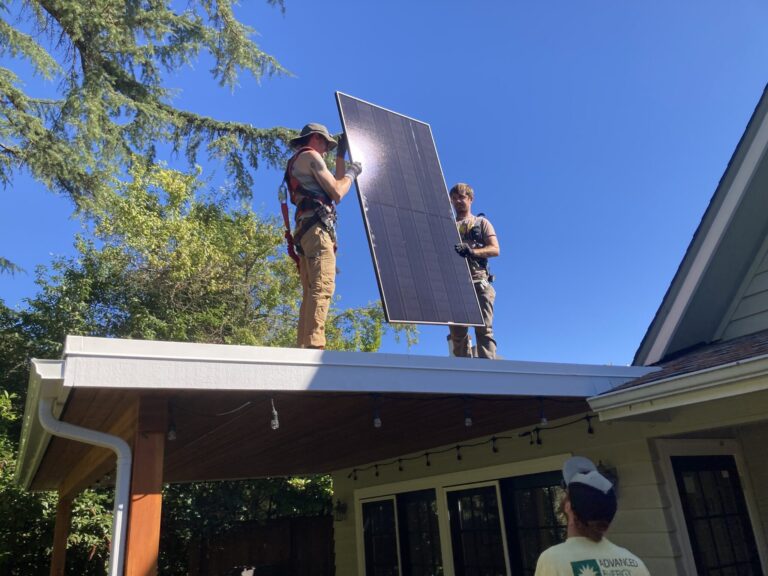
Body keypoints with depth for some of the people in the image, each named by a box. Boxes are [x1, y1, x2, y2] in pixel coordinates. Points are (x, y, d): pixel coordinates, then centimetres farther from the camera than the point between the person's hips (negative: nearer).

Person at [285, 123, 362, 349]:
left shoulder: (298, 162, 33)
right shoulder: (310, 156, 4)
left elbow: (335, 184, 35)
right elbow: (337, 193, -3)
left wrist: (341, 155, 41)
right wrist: (352, 173, 13)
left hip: (305, 230, 10)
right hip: (317, 228, -10)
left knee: (310, 292, 3)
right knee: (322, 287, -21)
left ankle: (303, 346, -2)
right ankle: (314, 343, -31)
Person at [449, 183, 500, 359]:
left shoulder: (482, 222, 17)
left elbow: (495, 249, 3)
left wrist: (472, 251, -15)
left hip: (478, 281, -2)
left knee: (484, 328, -11)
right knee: (457, 332, -1)